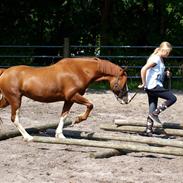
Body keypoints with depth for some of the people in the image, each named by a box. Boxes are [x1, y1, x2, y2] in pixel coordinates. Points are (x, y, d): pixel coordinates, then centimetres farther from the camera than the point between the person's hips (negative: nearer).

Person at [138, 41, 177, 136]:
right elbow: (143, 70, -24)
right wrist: (144, 84, -19)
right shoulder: (155, 59, -15)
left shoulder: (160, 59, 15)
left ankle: (148, 130, 13)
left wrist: (165, 73, 8)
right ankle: (155, 113, -7)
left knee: (152, 110, 10)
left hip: (154, 87, 10)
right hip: (153, 86, -10)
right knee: (172, 98, -10)